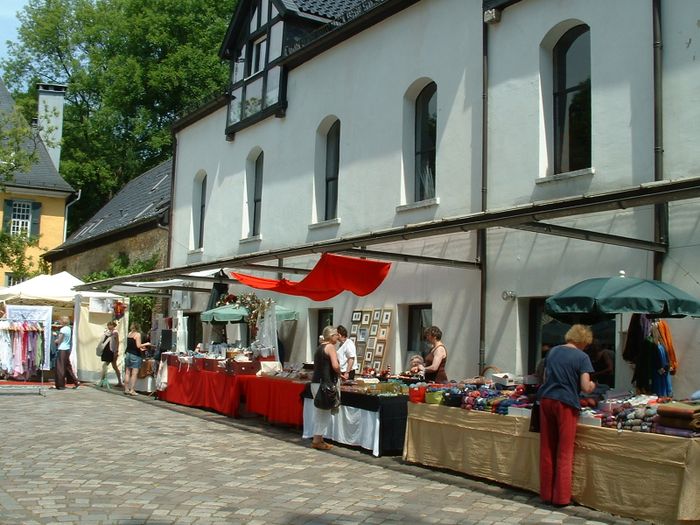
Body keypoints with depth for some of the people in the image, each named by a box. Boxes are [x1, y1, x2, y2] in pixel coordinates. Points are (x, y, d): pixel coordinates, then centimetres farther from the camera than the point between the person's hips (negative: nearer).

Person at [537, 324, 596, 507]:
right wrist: (592, 386, 11)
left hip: (546, 399, 5)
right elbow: (586, 388, -9)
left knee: (547, 450, 11)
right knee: (564, 452, 4)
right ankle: (561, 497, 8)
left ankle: (546, 493, 17)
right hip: (566, 404, -5)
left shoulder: (552, 351, 12)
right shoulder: (582, 357, -5)